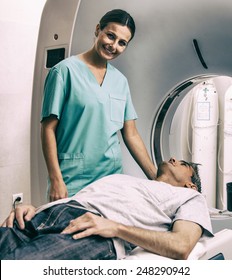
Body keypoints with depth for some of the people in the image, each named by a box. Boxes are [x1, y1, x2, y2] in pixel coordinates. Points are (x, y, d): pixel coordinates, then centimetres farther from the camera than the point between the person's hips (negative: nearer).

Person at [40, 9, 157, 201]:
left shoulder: (121, 81, 9)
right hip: (73, 181, -4)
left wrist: (156, 178, 7)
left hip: (113, 176, 5)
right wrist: (55, 180, -14)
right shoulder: (66, 70, -5)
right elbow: (48, 128, -7)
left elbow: (131, 135, 10)